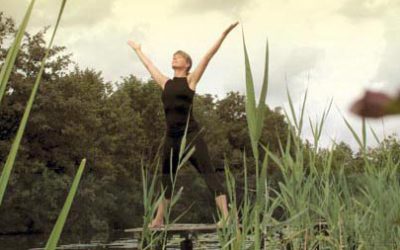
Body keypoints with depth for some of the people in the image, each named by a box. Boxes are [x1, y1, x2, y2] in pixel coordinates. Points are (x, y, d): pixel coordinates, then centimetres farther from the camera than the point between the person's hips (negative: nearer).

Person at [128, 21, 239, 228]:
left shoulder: (190, 80, 2)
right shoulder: (165, 83, 16)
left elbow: (208, 56, -4)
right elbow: (148, 65, 30)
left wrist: (224, 33, -8)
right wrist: (137, 50, 43)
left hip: (191, 133, -6)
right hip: (171, 136, 6)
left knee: (208, 173, -12)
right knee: (166, 177, 14)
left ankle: (226, 216, -19)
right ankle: (159, 219, 25)